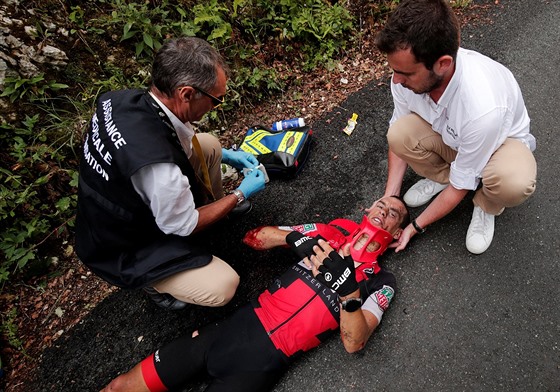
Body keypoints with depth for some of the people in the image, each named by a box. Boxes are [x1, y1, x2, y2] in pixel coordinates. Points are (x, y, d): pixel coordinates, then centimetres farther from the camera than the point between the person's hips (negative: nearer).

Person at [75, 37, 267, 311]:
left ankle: (213, 202, 28)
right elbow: (184, 226, -22)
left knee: (208, 144, 2)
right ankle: (155, 284, 10)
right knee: (223, 287, -14)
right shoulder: (156, 165, -42)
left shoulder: (125, 99, -18)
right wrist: (241, 194, -10)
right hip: (123, 252, -7)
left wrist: (224, 155, 2)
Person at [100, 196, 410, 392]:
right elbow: (255, 237, 15)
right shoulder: (327, 234, 11)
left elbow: (354, 343, -8)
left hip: (265, 362, -3)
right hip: (237, 327, 3)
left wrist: (350, 289, -21)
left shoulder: (380, 282, 4)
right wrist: (295, 238, -1)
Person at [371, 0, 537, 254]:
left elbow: (460, 185, -27)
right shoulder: (408, 73, -27)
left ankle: (487, 207, 0)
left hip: (501, 139, -4)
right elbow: (399, 138, -10)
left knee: (514, 183, -38)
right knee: (399, 133, -26)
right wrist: (389, 198, -13)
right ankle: (440, 175, 5)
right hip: (449, 135, 4)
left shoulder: (484, 108, -42)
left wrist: (416, 227, -19)